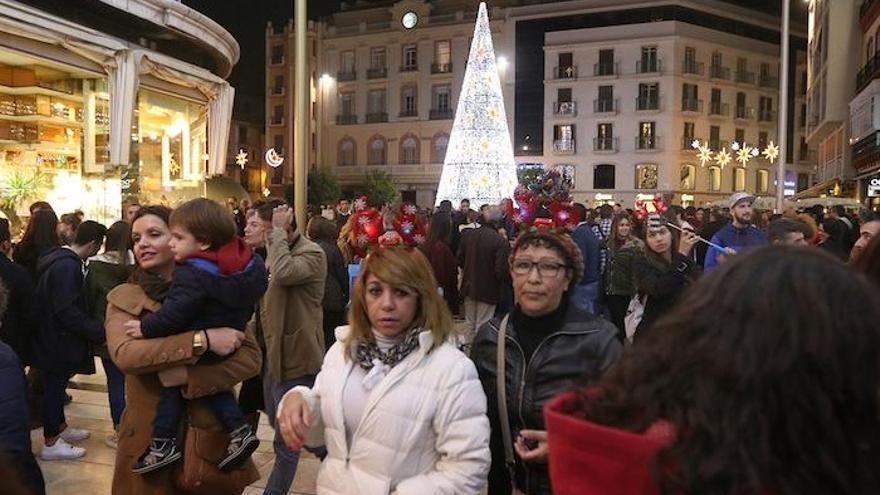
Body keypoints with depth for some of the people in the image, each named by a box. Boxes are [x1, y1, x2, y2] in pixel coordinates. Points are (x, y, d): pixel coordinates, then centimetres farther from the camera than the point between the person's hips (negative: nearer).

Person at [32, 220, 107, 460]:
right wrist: (98, 331, -25)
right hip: (58, 339, -10)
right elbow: (67, 310, -29)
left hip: (54, 336, 10)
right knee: (55, 386, -1)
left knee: (56, 385, 20)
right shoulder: (67, 266, -24)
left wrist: (92, 328, 16)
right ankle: (51, 443, 9)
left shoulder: (61, 259, 9)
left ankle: (60, 428, 34)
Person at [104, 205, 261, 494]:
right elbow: (123, 354, -21)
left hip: (211, 432, 1)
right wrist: (202, 340, -28)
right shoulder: (123, 298, -1)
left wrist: (189, 377, -22)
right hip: (148, 435, 0)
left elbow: (251, 357, -9)